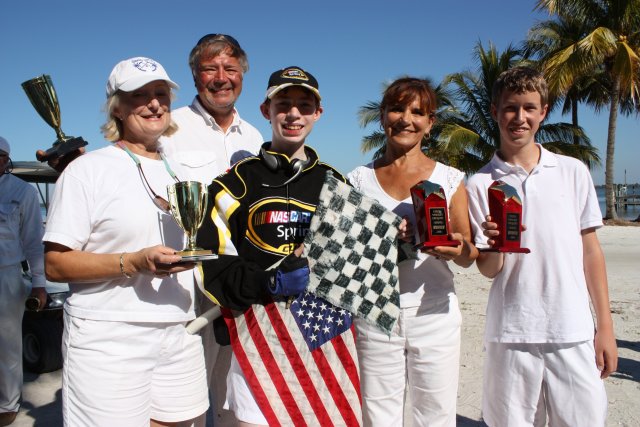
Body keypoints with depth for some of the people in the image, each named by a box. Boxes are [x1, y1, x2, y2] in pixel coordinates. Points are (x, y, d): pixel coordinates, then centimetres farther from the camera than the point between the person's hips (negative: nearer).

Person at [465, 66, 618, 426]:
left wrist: (605, 325, 7)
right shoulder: (481, 184, -1)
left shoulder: (573, 172, 5)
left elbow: (590, 250, 9)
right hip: (511, 335, -1)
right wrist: (494, 244, -23)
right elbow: (488, 269, -1)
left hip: (574, 333, 2)